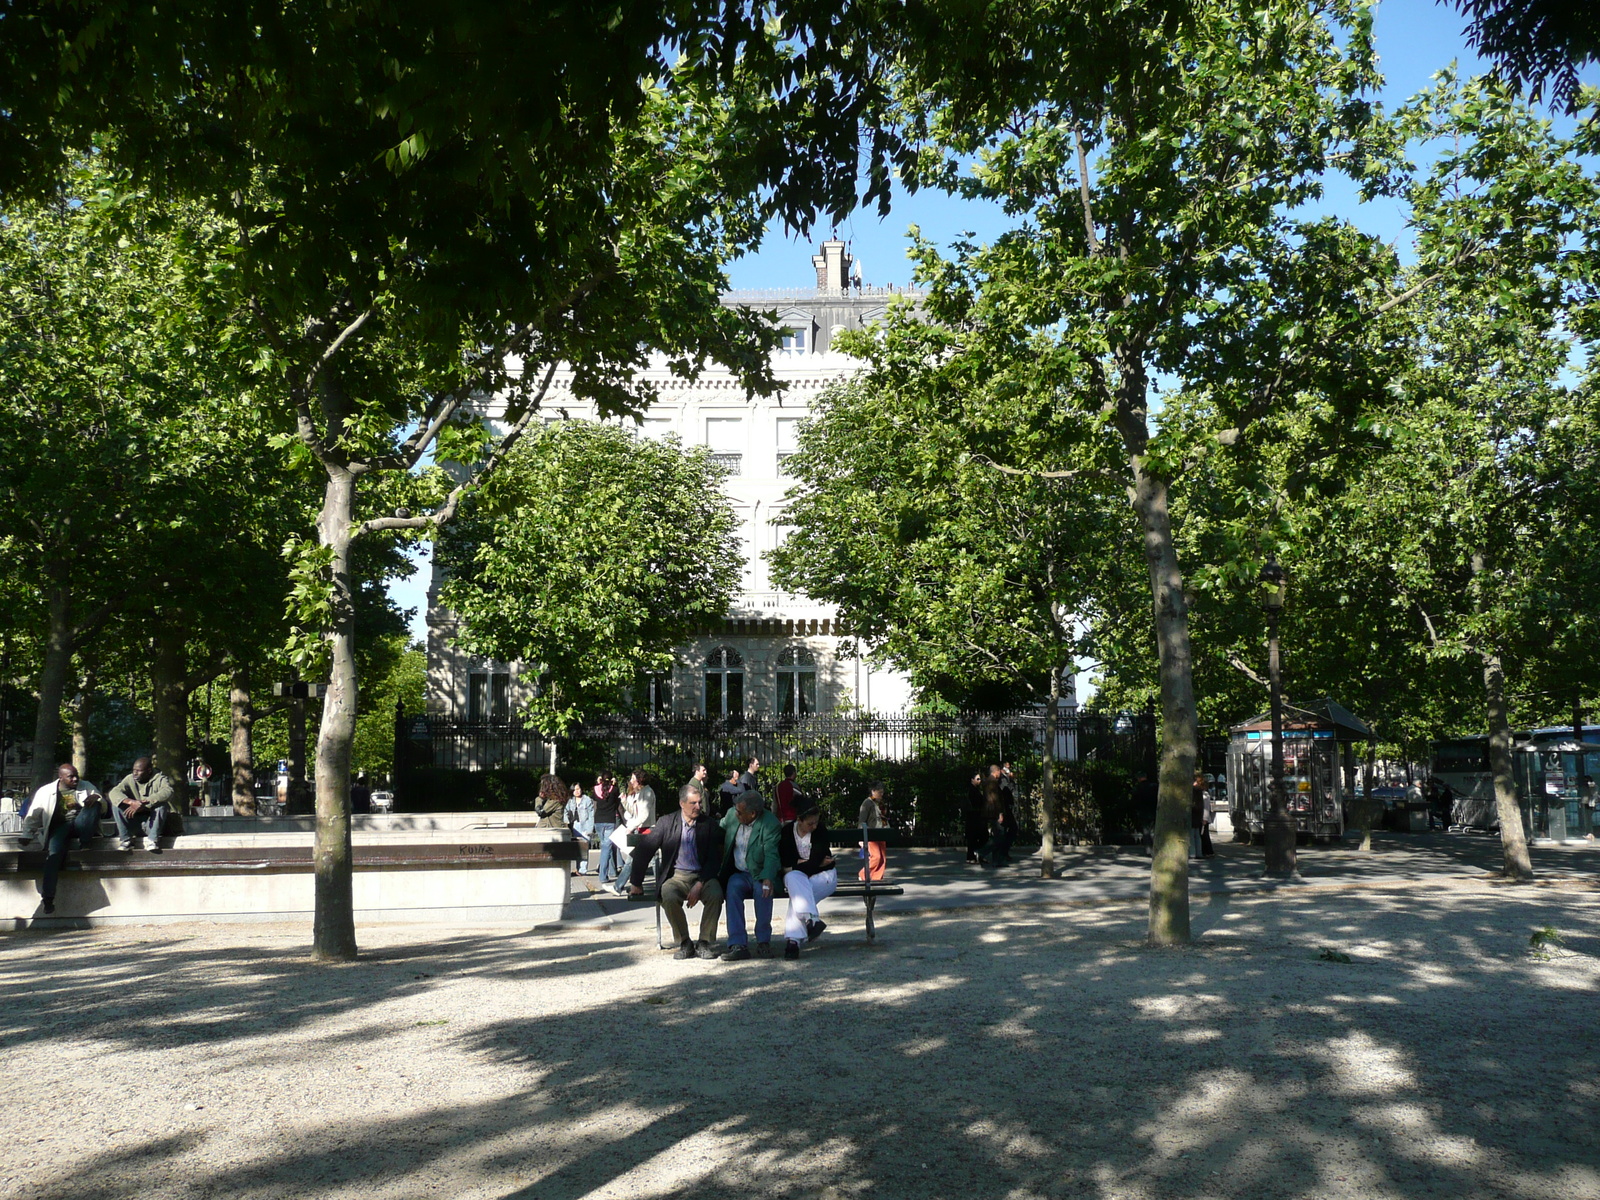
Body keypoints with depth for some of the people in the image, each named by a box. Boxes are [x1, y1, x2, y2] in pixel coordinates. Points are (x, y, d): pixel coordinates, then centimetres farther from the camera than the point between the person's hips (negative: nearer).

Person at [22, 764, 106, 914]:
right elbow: (33, 815, 10)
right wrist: (26, 833, -3)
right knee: (55, 851, -32)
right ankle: (48, 898, -35)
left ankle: (84, 843, -25)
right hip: (60, 827, -1)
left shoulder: (86, 787, 10)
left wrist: (97, 797, -15)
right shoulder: (46, 791, 7)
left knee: (94, 803, -25)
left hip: (81, 826, 1)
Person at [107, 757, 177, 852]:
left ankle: (152, 839, -24)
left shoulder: (160, 779, -5)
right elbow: (114, 792, -15)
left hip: (152, 824, -2)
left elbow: (168, 792, -28)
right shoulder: (130, 779, 3)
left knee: (162, 803, -28)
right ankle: (125, 839, -17)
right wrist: (131, 802, -36)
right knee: (115, 803, -16)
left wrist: (143, 803, -38)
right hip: (134, 822, 3)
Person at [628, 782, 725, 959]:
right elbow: (644, 850, 5)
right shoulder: (666, 823, 3)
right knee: (669, 898, -33)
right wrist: (636, 883, 2)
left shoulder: (709, 825, 3)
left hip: (703, 876, 0)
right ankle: (684, 943, -11)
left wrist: (699, 885, -15)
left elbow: (715, 860, -1)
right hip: (676, 876, 0)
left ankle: (705, 943, -13)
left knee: (715, 895, -32)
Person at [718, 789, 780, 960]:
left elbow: (771, 854, -24)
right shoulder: (731, 815, -2)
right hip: (739, 874, 3)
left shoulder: (770, 824, -16)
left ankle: (763, 941, -19)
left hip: (760, 874, -3)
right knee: (732, 889, -29)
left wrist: (768, 878, -40)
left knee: (763, 890, -35)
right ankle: (738, 945, -33)